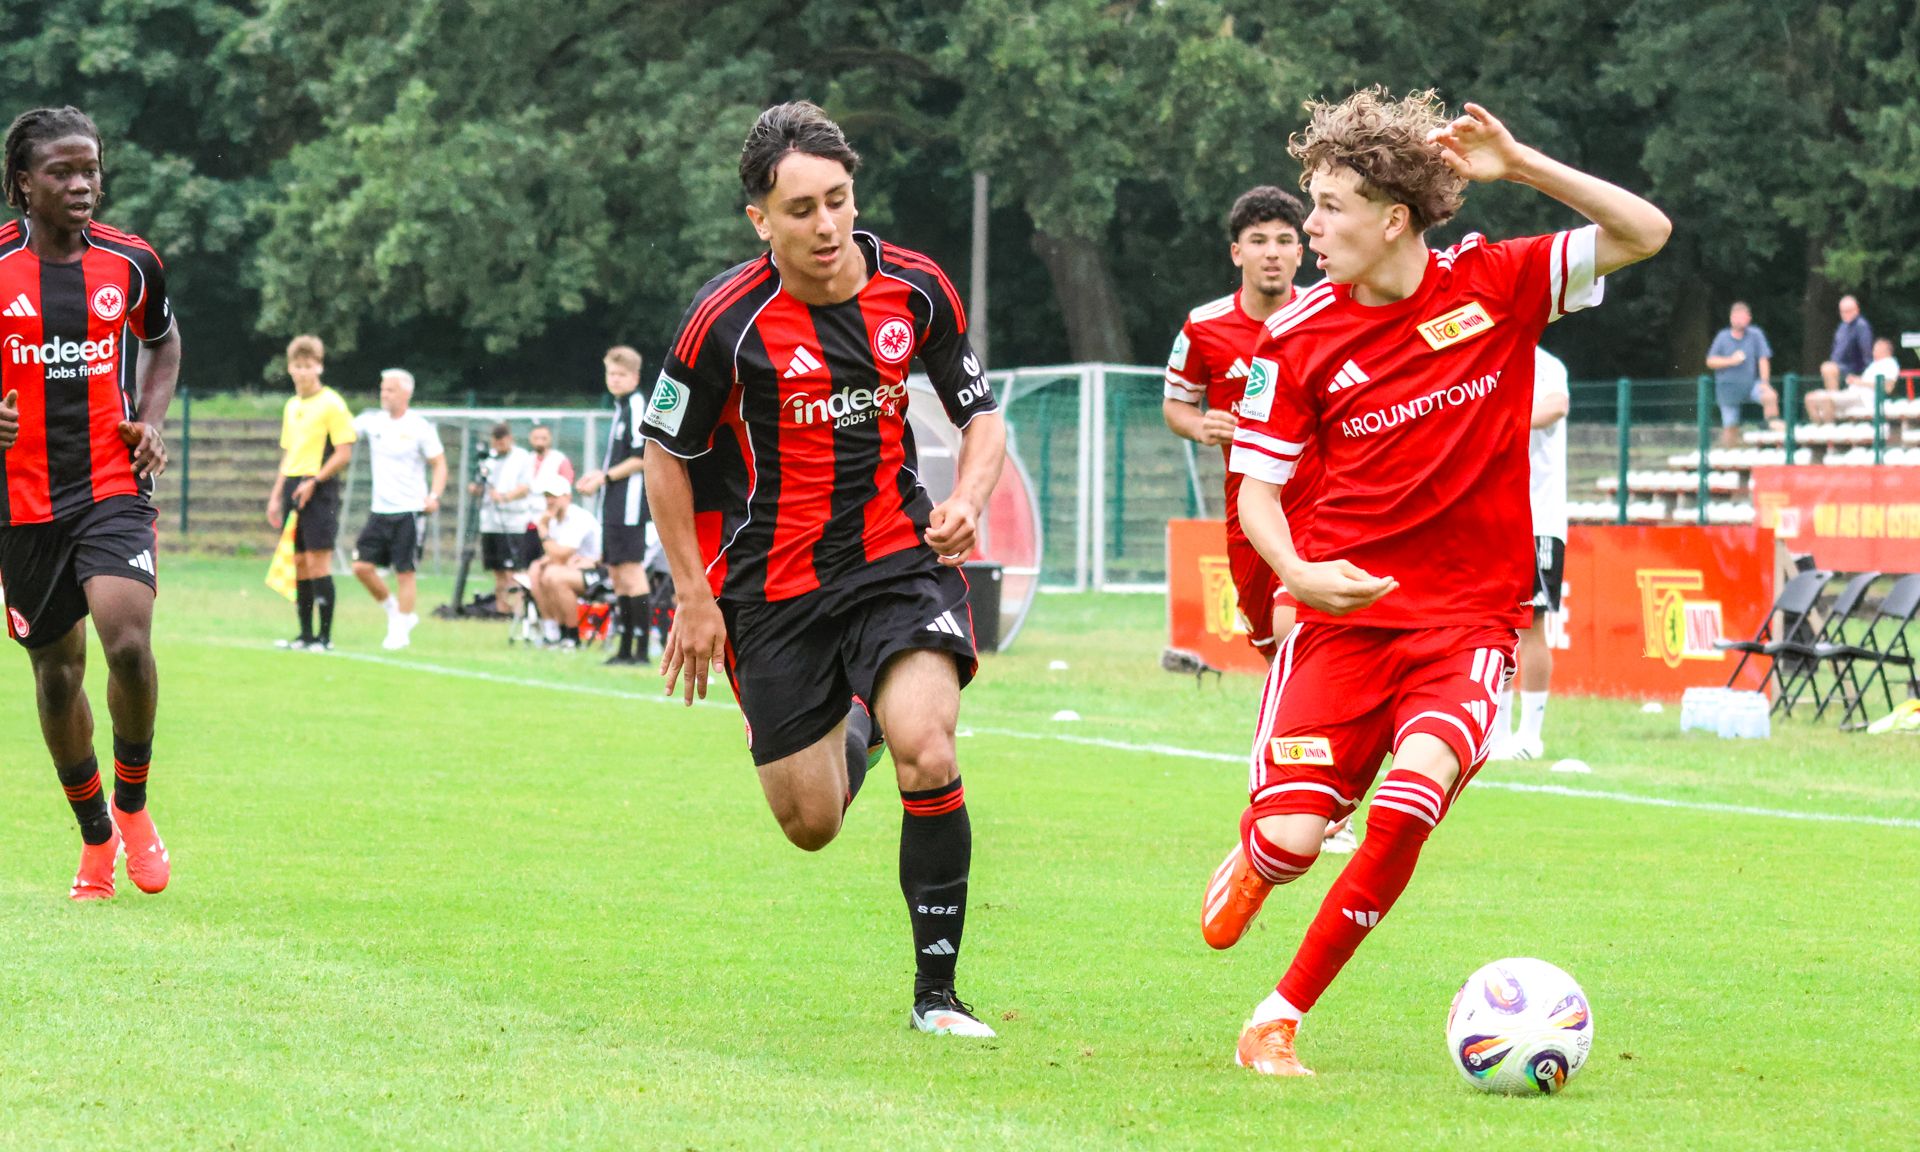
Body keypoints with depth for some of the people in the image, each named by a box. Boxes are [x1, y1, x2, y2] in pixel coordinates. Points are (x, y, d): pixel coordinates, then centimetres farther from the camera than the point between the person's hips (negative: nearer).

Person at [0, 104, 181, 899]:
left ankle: (133, 805, 2)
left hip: (113, 484, 0)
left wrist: (151, 422, 5)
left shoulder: (130, 263, 1)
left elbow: (162, 340, 21)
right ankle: (95, 837, 26)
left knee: (127, 641, -21)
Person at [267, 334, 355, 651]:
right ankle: (306, 634, 12)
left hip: (319, 492, -7)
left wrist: (313, 482, -17)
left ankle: (325, 636, -6)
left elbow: (344, 453, -12)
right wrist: (276, 494, 17)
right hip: (293, 490, 7)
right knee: (298, 562, 7)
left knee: (317, 561, -9)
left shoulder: (331, 404, -7)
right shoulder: (292, 406, 16)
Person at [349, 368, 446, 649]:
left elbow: (439, 464, -3)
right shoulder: (372, 421, 6)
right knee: (362, 566, -2)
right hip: (379, 510, 5)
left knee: (404, 571, -4)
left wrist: (434, 496, -18)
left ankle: (400, 629, 5)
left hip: (409, 511, -5)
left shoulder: (420, 428, -6)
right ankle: (396, 611, 17)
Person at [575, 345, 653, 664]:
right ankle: (625, 649, 15)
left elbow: (642, 458, -17)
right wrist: (599, 475, 11)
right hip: (615, 506, 10)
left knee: (631, 572, -11)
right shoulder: (621, 408, 18)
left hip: (630, 504, -10)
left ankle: (642, 649, -12)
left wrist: (604, 477, -12)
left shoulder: (637, 408, -11)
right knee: (618, 574, 11)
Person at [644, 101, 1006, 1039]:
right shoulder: (726, 321, -13)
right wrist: (693, 597, -1)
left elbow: (980, 412, 10)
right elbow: (666, 453, 1)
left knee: (927, 754, -24)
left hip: (898, 557, 1)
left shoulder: (916, 290, -5)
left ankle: (936, 991, -9)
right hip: (772, 589, -1)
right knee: (811, 824, 6)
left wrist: (965, 503, -10)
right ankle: (853, 731, 46)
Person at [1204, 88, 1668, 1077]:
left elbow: (1645, 233, -3)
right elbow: (1257, 486, 3)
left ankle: (1281, 1020, -9)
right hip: (1344, 611, 1)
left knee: (1405, 808, -25)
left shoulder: (1494, 283, -1)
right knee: (1293, 837, -11)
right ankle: (1254, 860, 30)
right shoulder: (1299, 337, -1)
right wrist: (1298, 574, -18)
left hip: (1468, 619, -1)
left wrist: (1519, 165, -15)